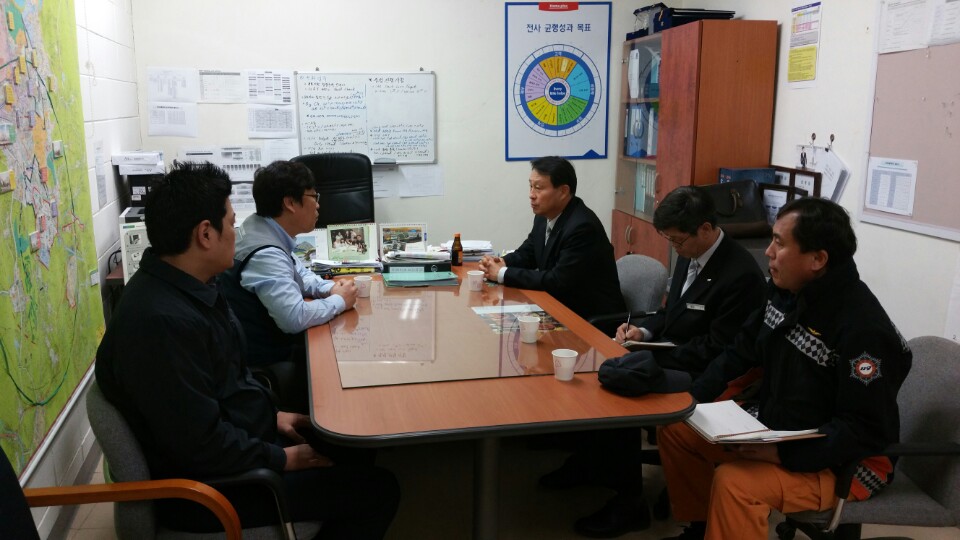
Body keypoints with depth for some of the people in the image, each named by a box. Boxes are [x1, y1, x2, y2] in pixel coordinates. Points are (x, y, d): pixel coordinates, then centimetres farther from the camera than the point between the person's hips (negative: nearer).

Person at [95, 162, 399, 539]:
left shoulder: (187, 287, 2)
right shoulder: (161, 321, -31)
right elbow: (202, 446, -28)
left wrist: (272, 414, 7)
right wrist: (284, 459, -17)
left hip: (237, 435, 10)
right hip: (208, 484, -10)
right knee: (376, 489, -9)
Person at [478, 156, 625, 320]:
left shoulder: (582, 227, -23)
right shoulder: (544, 215, 1)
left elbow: (558, 281, -26)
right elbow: (527, 253, 15)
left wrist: (503, 274, -20)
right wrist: (502, 263, -7)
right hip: (562, 306, 7)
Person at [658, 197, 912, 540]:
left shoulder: (863, 328, -26)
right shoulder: (786, 290, -2)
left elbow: (866, 430, -24)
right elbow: (742, 352, 10)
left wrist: (783, 454, -29)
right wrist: (693, 399, -3)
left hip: (842, 464, -9)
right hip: (775, 433, 9)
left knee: (734, 482, -33)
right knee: (676, 428, 6)